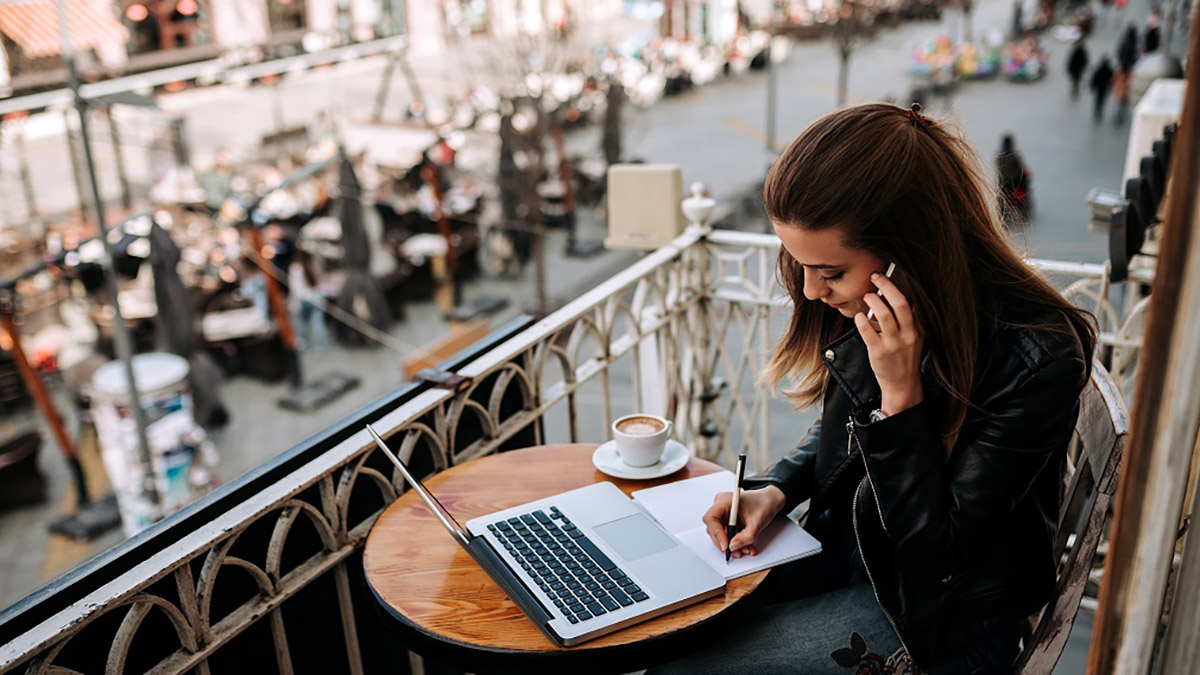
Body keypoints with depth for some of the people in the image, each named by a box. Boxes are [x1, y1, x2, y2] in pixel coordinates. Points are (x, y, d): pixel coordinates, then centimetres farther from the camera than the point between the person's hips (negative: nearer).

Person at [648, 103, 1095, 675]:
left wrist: (902, 393, -33)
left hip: (941, 614, -6)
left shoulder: (1034, 360, -29)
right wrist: (776, 489, -7)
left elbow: (934, 557, -23)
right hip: (845, 548, 6)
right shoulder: (868, 306, -10)